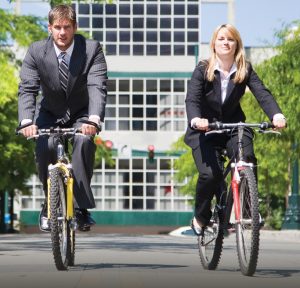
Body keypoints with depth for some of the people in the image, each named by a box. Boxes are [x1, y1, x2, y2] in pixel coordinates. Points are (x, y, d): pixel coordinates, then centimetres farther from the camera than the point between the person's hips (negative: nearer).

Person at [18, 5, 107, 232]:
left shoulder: (92, 49, -18)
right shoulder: (36, 51, -15)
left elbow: (98, 87, -29)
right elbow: (27, 89, -22)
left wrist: (93, 119, -47)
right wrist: (27, 122, -41)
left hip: (81, 113, -1)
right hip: (49, 114, 1)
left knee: (84, 140, -32)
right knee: (44, 146, -28)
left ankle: (82, 207, -25)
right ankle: (49, 205, -6)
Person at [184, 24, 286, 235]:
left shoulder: (245, 70, -2)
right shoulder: (203, 70, -7)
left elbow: (262, 93, -15)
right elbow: (192, 100, -18)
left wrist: (276, 115, -36)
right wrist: (195, 120, -41)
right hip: (205, 129, -2)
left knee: (247, 159, -28)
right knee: (210, 174, -20)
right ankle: (200, 218, 5)